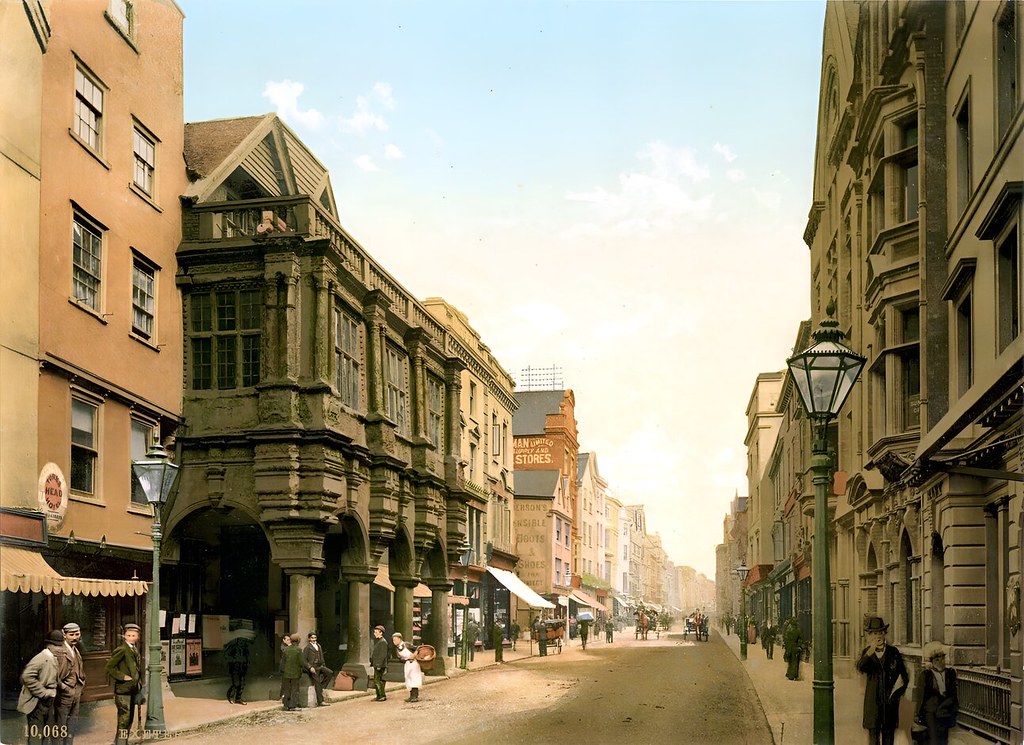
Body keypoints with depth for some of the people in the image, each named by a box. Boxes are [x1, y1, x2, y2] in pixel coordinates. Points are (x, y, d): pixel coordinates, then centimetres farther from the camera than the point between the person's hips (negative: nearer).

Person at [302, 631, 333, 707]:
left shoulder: (319, 646, 15)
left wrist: (323, 666, 9)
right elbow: (304, 660, -7)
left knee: (330, 672, -16)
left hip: (320, 666, 6)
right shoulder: (307, 648, -4)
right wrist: (310, 667, -18)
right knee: (317, 683, -7)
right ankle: (320, 701, -3)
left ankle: (322, 686, -3)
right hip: (313, 668, -6)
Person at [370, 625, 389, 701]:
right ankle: (379, 696, 17)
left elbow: (383, 655, -19)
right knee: (376, 681, 12)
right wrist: (372, 662, 21)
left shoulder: (383, 642, -13)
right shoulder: (376, 641, 18)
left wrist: (379, 665, -23)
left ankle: (383, 696, -7)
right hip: (376, 665, 10)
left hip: (380, 666, -10)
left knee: (378, 680, -11)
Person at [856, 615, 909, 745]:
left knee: (889, 732, 6)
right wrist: (870, 651, -38)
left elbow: (903, 675, 11)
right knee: (873, 732, -2)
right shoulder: (866, 652, -1)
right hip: (873, 700, -1)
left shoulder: (893, 652, 4)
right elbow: (860, 668, -23)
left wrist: (897, 693, -1)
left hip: (890, 700, 1)